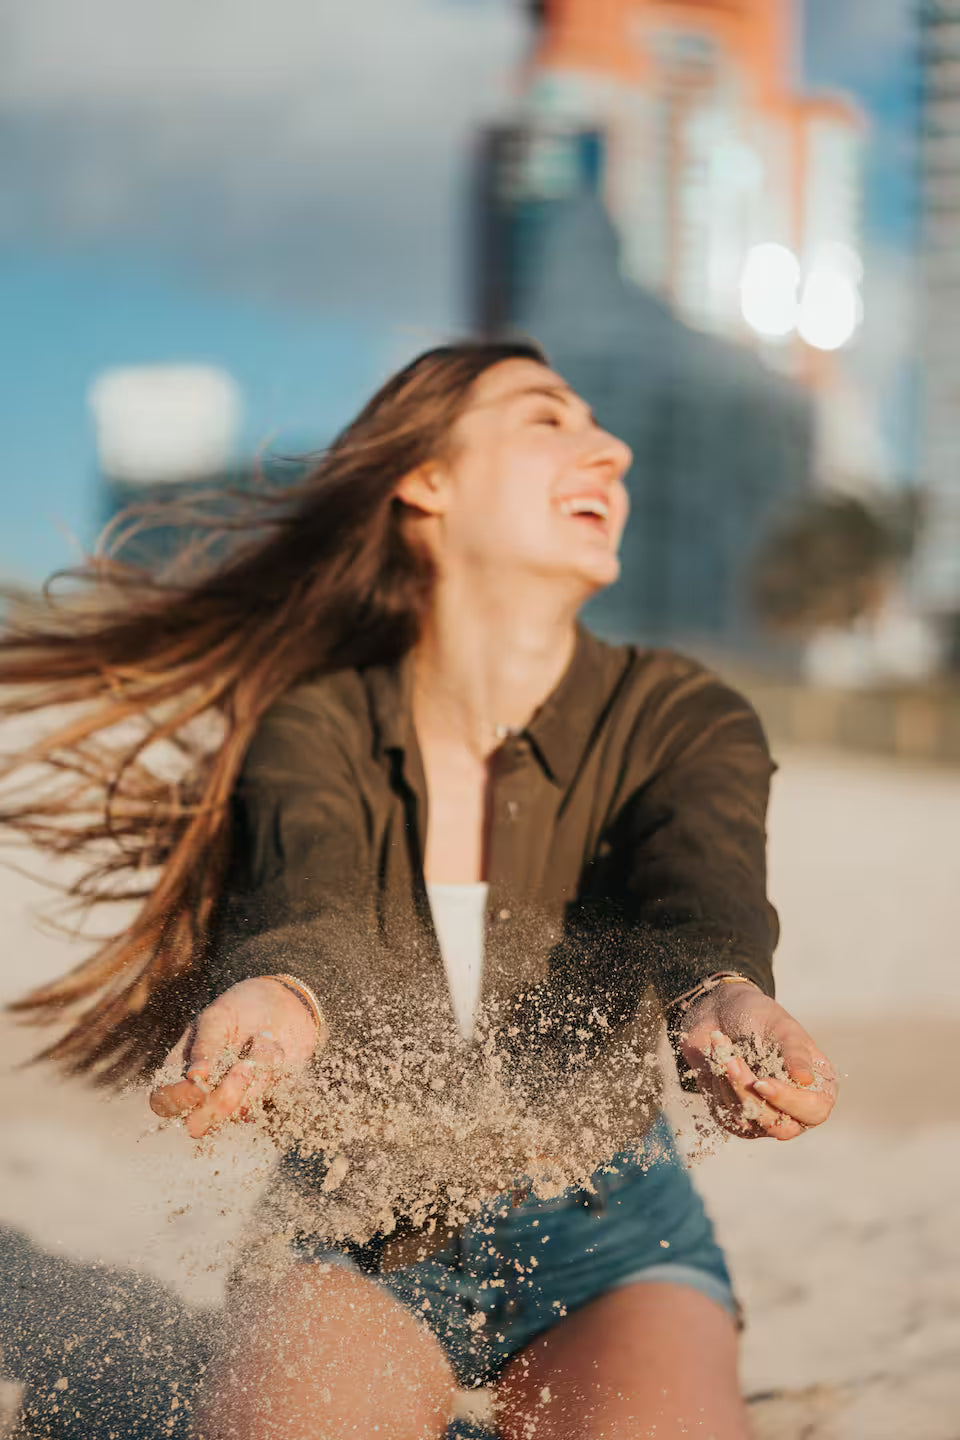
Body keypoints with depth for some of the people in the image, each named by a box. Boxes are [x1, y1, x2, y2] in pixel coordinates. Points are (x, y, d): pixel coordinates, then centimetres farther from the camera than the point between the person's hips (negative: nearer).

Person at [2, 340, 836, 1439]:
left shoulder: (682, 722, -7)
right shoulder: (315, 729, -8)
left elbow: (703, 902, -27)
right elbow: (316, 907, -28)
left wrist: (724, 1006, -52)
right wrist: (280, 1002, -52)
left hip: (607, 1239, 1)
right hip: (366, 1236, -1)